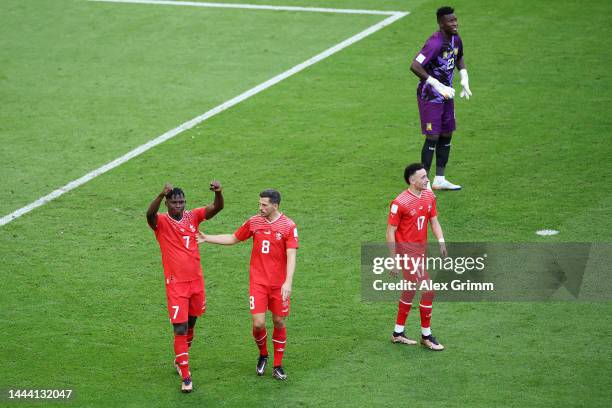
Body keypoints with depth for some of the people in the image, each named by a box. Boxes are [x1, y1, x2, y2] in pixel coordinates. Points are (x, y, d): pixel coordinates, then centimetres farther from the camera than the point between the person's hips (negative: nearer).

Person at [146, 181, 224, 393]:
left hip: (196, 281, 5)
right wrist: (161, 194, -52)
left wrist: (219, 193, -35)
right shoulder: (161, 222, -10)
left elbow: (217, 208, -12)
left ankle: (180, 359, 42)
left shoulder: (192, 217, 1)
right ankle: (185, 377, -3)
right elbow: (150, 214, -34)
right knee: (180, 329, -7)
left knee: (191, 323, 18)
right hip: (176, 285, -5)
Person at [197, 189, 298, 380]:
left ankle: (278, 366, 20)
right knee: (258, 324, -7)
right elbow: (233, 238, 16)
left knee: (279, 322, 6)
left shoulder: (288, 226, -9)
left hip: (279, 284, -1)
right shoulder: (254, 222, 2)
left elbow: (291, 256, -14)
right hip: (258, 282, 1)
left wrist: (288, 282, -23)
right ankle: (263, 355, 23)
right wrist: (207, 238, 12)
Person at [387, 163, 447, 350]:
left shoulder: (429, 196, 3)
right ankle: (426, 336, 4)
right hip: (407, 249, -8)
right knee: (427, 290, -9)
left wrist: (441, 241, -8)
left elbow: (434, 221, 10)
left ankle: (398, 333, 29)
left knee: (410, 290, 16)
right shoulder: (400, 203, -18)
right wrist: (394, 260, -15)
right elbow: (390, 232, -14)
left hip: (421, 247, 8)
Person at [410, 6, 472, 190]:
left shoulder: (456, 39, 2)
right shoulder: (435, 43, -25)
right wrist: (438, 86, -29)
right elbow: (415, 66, -31)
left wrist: (464, 79, 8)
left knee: (446, 136, 11)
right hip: (430, 97, -8)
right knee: (433, 137, -8)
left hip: (446, 95, 8)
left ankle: (439, 180, 21)